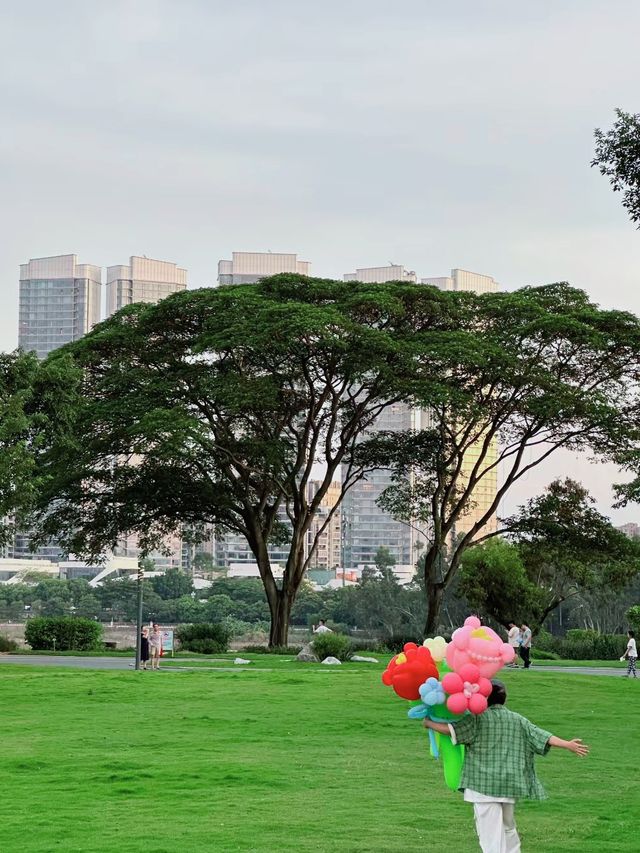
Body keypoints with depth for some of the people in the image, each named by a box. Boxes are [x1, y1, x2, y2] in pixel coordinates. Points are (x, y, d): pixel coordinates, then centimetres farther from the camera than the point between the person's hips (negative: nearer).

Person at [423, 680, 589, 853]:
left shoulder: (478, 719, -7)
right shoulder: (517, 720, 8)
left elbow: (449, 729, -12)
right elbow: (542, 736, 3)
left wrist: (429, 723, 6)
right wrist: (568, 744, 6)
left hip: (484, 785, -5)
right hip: (510, 785, 5)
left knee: (490, 832, -5)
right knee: (508, 827, 21)